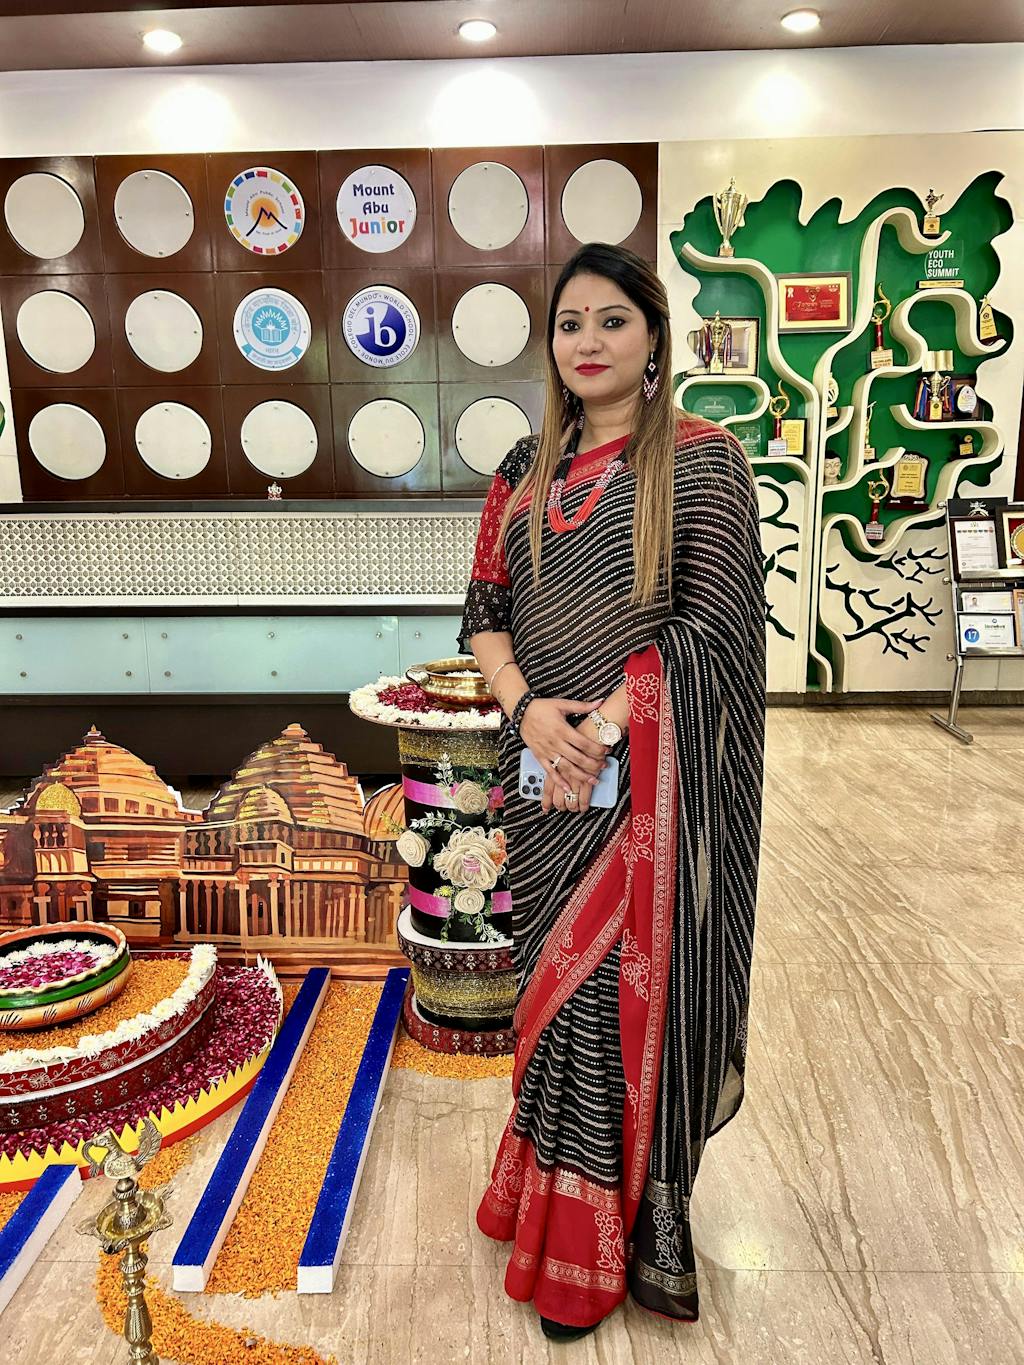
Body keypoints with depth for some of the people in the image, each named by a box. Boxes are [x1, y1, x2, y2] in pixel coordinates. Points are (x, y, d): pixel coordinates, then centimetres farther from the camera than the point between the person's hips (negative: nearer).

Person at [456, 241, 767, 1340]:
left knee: (633, 981, 3)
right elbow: (485, 611, 8)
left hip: (650, 775, -4)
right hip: (547, 765, 5)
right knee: (556, 975, 14)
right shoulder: (525, 468, 10)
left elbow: (707, 622, -11)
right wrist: (528, 710, -9)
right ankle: (566, 1223, 37)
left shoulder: (700, 460, -4)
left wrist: (602, 727, -15)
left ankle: (643, 1220, 28)